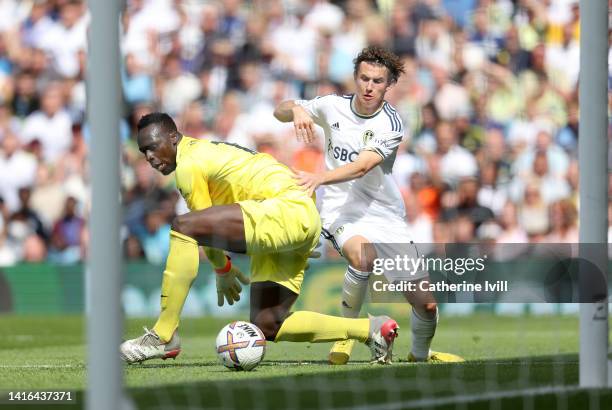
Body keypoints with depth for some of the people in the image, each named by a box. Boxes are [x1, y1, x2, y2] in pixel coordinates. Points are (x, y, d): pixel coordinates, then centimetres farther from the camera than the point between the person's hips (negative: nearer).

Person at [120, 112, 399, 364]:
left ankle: (163, 337, -23)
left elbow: (207, 226, -1)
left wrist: (223, 270, 13)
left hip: (289, 210, -11)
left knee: (182, 227, -21)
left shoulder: (188, 165, -6)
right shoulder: (205, 150, 24)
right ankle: (371, 329, 14)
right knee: (266, 327, 11)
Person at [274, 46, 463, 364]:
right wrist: (296, 110, -19)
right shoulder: (334, 106, 0)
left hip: (385, 215, 1)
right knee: (363, 256, -37)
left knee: (426, 302, -5)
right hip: (340, 211, -1)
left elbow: (362, 167, -23)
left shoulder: (391, 124, -9)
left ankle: (420, 355, 27)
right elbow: (280, 111, 6)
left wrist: (319, 178, -39)